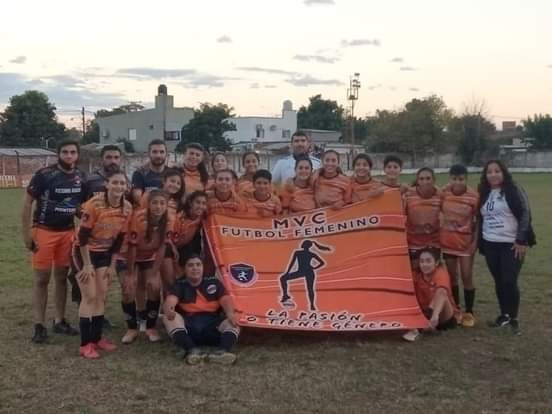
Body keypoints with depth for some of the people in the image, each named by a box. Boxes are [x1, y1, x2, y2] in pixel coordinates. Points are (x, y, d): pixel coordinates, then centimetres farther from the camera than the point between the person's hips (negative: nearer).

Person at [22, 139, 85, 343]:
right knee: (42, 278, 0)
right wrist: (26, 233, -10)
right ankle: (39, 325, 6)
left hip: (68, 232, 5)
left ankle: (60, 321, 21)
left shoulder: (81, 177, 2)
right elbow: (27, 203, -8)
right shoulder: (44, 174, -13)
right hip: (44, 231, -5)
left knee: (62, 276, 11)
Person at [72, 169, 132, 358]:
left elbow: (119, 238, 3)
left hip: (105, 253, 6)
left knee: (102, 296, 8)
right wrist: (87, 265, -19)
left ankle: (97, 338, 20)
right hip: (85, 252, -6)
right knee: (90, 296, -10)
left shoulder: (127, 208, -8)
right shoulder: (94, 204, -26)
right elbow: (82, 236, -21)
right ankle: (85, 344, -3)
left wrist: (112, 264, 4)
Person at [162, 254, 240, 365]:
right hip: (188, 325, -1)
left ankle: (222, 351, -53)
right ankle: (192, 350, -47)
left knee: (232, 321, -26)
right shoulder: (180, 285, 8)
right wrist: (168, 310, -39)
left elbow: (226, 300, -2)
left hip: (213, 323, 1)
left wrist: (230, 313, -27)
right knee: (168, 317, -27)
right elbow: (170, 300, -13)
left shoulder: (214, 282, 12)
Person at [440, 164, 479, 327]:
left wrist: (475, 241, -11)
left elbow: (478, 221, -6)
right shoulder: (444, 193, -6)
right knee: (452, 276, 11)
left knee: (467, 277, 1)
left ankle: (469, 312, 13)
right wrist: (439, 233, 2)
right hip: (447, 240, 3)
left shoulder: (474, 197, -13)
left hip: (466, 241, -3)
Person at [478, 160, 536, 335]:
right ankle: (504, 315, 23)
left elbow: (525, 215, -12)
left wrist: (522, 240, -18)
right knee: (499, 282, 11)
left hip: (511, 244, -6)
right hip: (490, 245, 6)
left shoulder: (514, 190, -7)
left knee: (509, 282, -7)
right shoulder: (485, 194, 12)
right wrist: (480, 243, 17)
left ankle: (514, 318, 6)